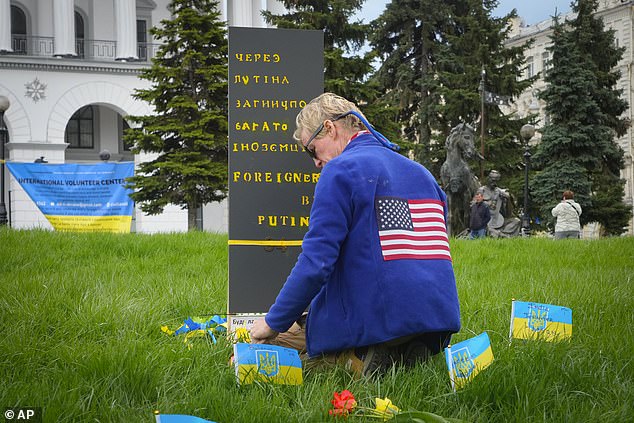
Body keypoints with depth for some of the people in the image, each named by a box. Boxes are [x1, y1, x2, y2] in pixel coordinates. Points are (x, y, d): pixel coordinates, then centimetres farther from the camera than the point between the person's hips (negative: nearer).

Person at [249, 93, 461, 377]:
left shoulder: (341, 170, -6)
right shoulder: (421, 173, 19)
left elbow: (316, 262, -14)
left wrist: (273, 323, -4)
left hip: (378, 321, -7)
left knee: (272, 338, 7)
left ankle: (352, 359, -14)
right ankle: (410, 354, 2)